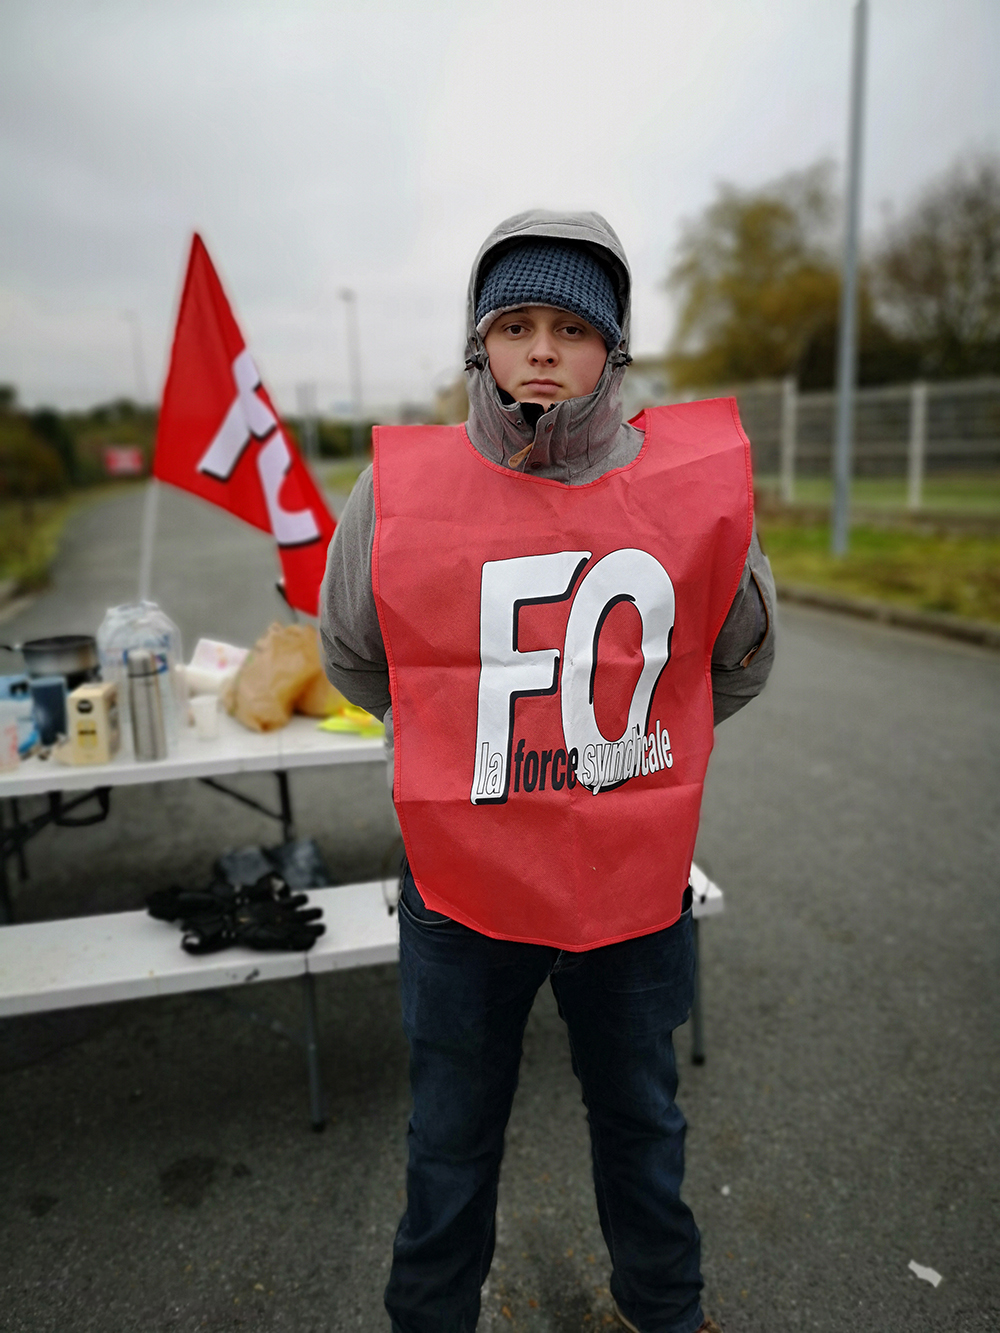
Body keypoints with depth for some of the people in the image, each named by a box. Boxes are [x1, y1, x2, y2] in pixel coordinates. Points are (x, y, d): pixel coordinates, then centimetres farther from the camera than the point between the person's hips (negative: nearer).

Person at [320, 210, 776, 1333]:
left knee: (641, 1118, 27)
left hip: (636, 877, 2)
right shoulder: (400, 494, -14)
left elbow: (740, 659, 9)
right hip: (462, 881, -1)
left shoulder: (701, 483, -10)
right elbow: (352, 658, 5)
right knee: (451, 1145, 21)